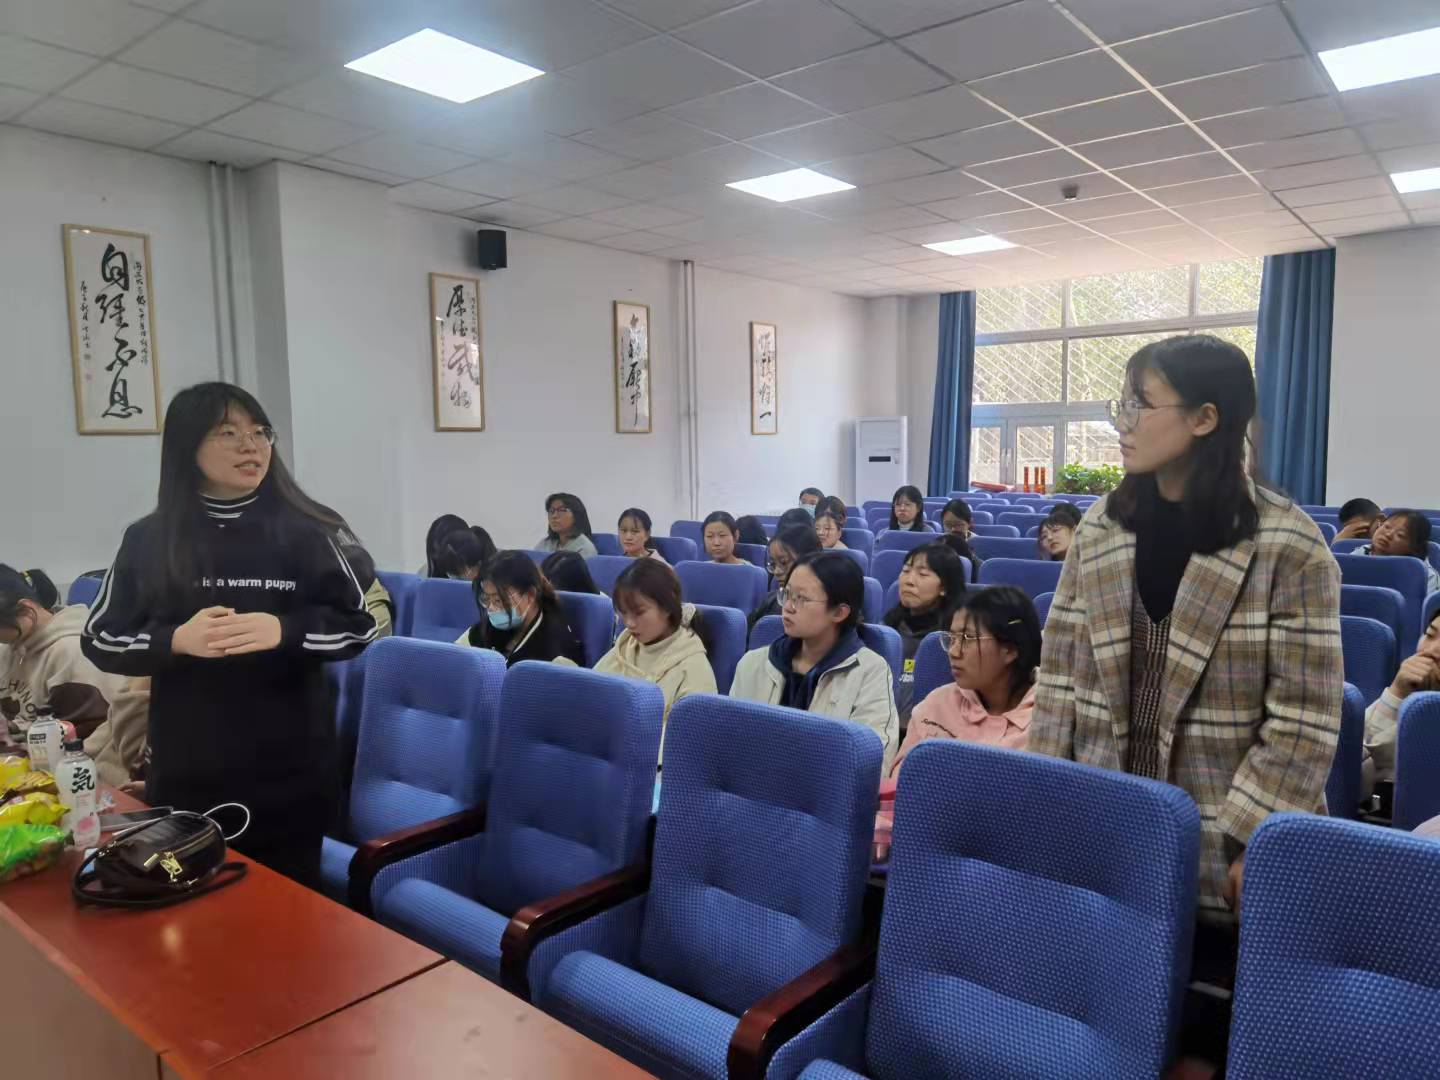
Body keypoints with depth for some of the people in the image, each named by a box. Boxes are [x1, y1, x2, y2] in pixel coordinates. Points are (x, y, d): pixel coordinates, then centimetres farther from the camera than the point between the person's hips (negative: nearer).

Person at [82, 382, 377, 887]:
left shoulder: (303, 532, -3)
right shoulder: (148, 539, 2)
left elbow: (360, 626, -2)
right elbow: (99, 639, 4)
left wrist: (283, 631, -19)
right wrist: (176, 640, -15)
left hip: (289, 768, -1)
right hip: (186, 772, 1)